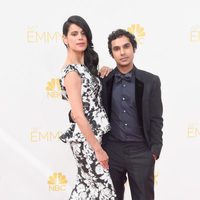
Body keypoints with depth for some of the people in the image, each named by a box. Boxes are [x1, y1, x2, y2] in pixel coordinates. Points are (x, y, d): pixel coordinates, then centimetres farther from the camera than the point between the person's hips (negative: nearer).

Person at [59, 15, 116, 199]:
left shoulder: (84, 66, 8)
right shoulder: (72, 72, -19)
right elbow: (79, 116, -22)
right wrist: (98, 149, -19)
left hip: (92, 135, 9)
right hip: (87, 139, -9)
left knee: (86, 185, 17)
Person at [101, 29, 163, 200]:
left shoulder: (150, 81, -2)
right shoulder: (104, 81, 2)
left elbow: (156, 119, -2)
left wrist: (155, 150, -7)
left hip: (141, 151, -1)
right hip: (112, 149, 2)